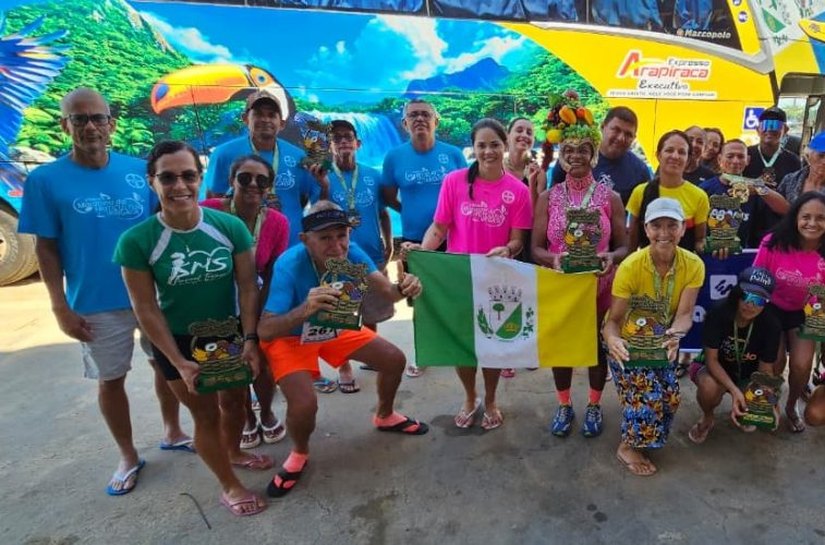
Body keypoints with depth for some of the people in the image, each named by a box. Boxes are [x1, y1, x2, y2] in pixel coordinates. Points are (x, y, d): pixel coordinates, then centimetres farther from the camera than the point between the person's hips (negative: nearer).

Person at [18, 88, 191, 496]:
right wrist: (61, 308, -7)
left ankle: (172, 433, 38)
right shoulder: (45, 180, -7)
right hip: (96, 304, -2)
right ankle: (128, 457, 31)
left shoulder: (140, 170, -2)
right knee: (110, 379, 11)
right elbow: (47, 249, -4)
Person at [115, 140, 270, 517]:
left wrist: (250, 339, -15)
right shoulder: (136, 241, -19)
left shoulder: (231, 227, -15)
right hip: (178, 342, -2)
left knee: (234, 400, 21)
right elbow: (145, 308, -15)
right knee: (206, 413, 11)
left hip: (229, 333, 3)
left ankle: (234, 452, 52)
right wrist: (179, 362, -16)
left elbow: (247, 286, -10)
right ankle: (229, 486, 32)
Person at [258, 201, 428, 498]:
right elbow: (264, 331, -41)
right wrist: (305, 310, -60)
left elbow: (386, 291, -25)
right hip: (290, 337, -5)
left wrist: (403, 287, -49)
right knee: (304, 404, -25)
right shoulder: (289, 265, -36)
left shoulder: (350, 252, -23)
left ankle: (385, 416, 36)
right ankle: (299, 453, 12)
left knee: (395, 360, 4)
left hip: (336, 328, 5)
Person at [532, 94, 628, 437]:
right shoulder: (548, 197, -1)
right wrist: (553, 258, -24)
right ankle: (564, 406, 31)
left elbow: (624, 246, 1)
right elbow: (536, 248, -3)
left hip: (599, 285, 0)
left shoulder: (610, 197, -1)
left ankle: (594, 406, 34)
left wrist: (611, 257, -22)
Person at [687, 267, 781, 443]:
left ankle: (742, 411, 18)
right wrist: (734, 390, -38)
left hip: (748, 376, 3)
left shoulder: (771, 325, -19)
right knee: (709, 387, -37)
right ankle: (707, 418, 0)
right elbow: (711, 359, -24)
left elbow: (765, 369, -13)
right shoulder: (718, 314, -26)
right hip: (717, 370, -3)